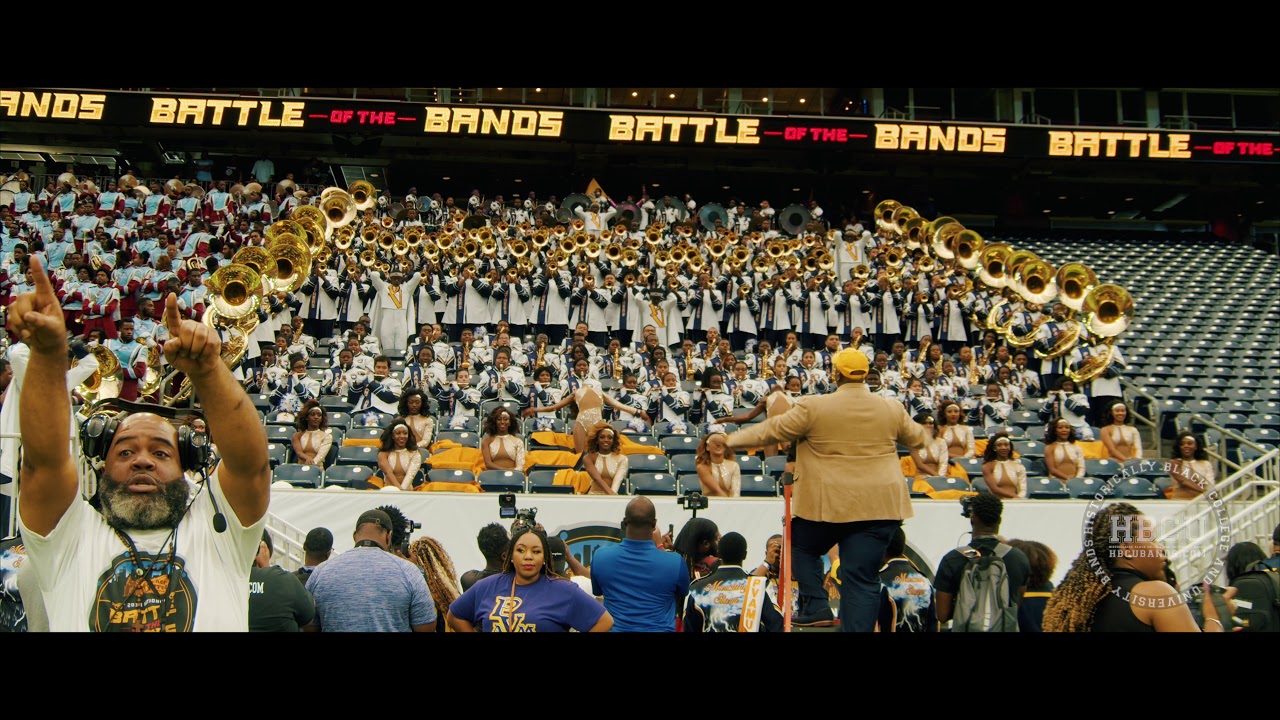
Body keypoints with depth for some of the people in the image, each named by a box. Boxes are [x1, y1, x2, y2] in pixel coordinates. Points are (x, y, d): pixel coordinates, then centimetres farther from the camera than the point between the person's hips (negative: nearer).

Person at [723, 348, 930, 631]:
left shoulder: (814, 407, -8)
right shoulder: (892, 409, 3)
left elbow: (773, 429, 0)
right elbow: (916, 437, 20)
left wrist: (732, 440, 14)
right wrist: (925, 434, 45)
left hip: (829, 502, -2)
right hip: (879, 504, 3)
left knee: (802, 547, 23)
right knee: (862, 577, 4)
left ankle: (815, 607, 13)